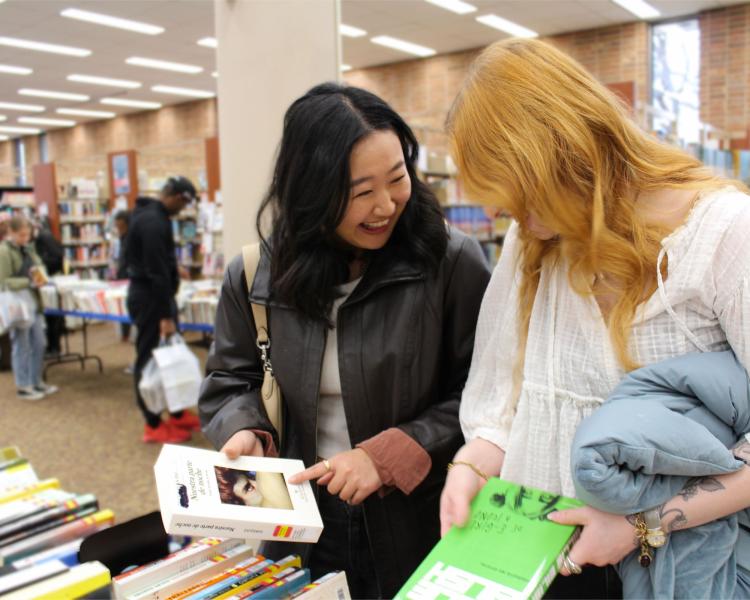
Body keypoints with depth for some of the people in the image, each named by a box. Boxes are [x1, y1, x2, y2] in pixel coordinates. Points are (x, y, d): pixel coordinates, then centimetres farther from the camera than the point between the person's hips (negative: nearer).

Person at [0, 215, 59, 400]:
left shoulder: (27, 248, 10)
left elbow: (39, 264, 21)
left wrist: (39, 270, -2)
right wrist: (29, 282, -22)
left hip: (33, 301, 8)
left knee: (38, 344, 13)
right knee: (22, 346, 2)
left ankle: (36, 382, 26)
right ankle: (22, 386, 14)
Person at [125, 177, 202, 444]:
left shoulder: (151, 214, 11)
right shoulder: (153, 222, -22)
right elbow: (157, 273, -25)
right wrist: (166, 316, -23)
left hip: (154, 293, 11)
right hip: (149, 297, -11)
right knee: (149, 358, -2)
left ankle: (178, 414, 24)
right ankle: (154, 426, 7)